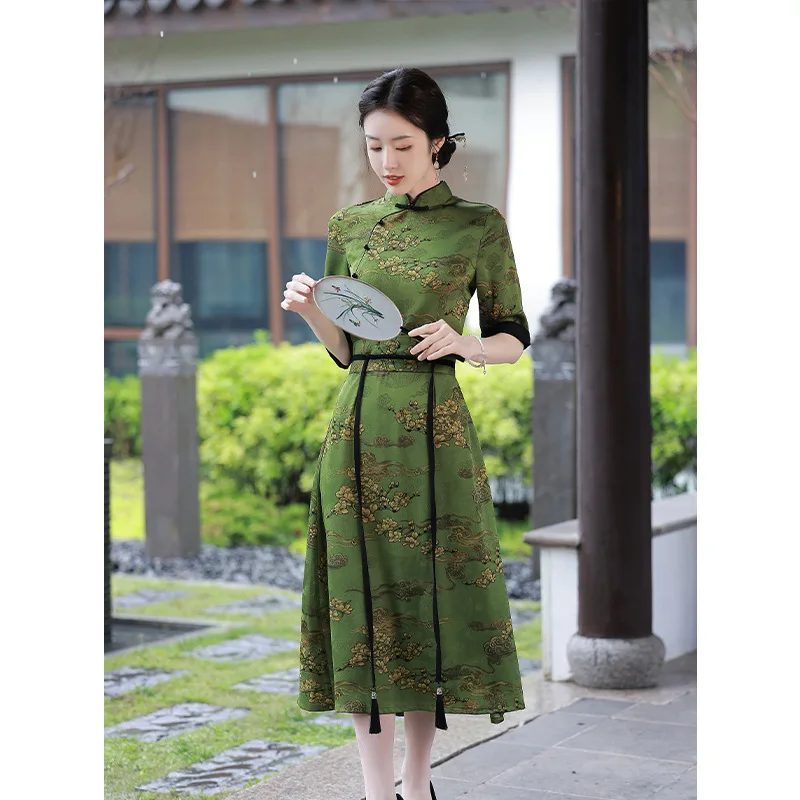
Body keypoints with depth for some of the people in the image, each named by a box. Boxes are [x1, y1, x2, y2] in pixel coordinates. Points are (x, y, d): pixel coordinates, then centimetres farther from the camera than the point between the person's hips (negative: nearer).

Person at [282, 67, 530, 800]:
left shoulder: (478, 225, 1)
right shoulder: (349, 226, 9)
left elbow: (514, 340, 5)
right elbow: (345, 349, 13)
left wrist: (463, 344, -14)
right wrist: (310, 311, -6)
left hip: (436, 426, -2)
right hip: (360, 427, 2)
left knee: (433, 586, 3)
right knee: (364, 592, 2)